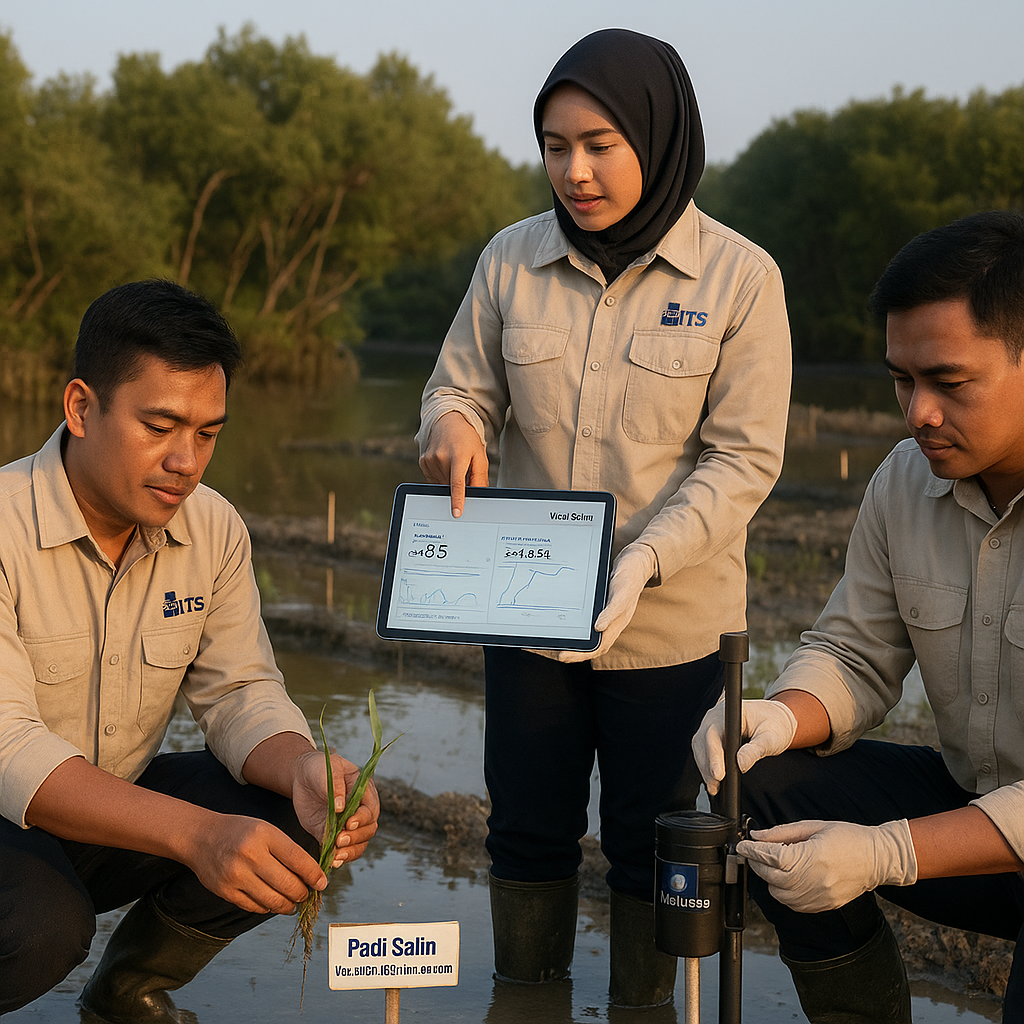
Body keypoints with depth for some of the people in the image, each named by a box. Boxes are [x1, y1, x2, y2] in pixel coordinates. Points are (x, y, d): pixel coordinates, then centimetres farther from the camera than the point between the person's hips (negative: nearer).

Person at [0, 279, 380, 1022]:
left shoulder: (213, 529, -4)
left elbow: (239, 690, -2)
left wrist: (303, 769, -28)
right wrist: (193, 832, -46)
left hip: (122, 805, 6)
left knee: (293, 824, -17)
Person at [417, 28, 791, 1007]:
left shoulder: (738, 276, -9)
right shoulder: (511, 259, -1)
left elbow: (743, 460, -10)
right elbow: (462, 389, 8)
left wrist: (643, 561, -24)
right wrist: (453, 423, -18)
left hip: (669, 624, -2)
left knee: (650, 843, 11)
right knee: (527, 831, 13)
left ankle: (641, 1008, 30)